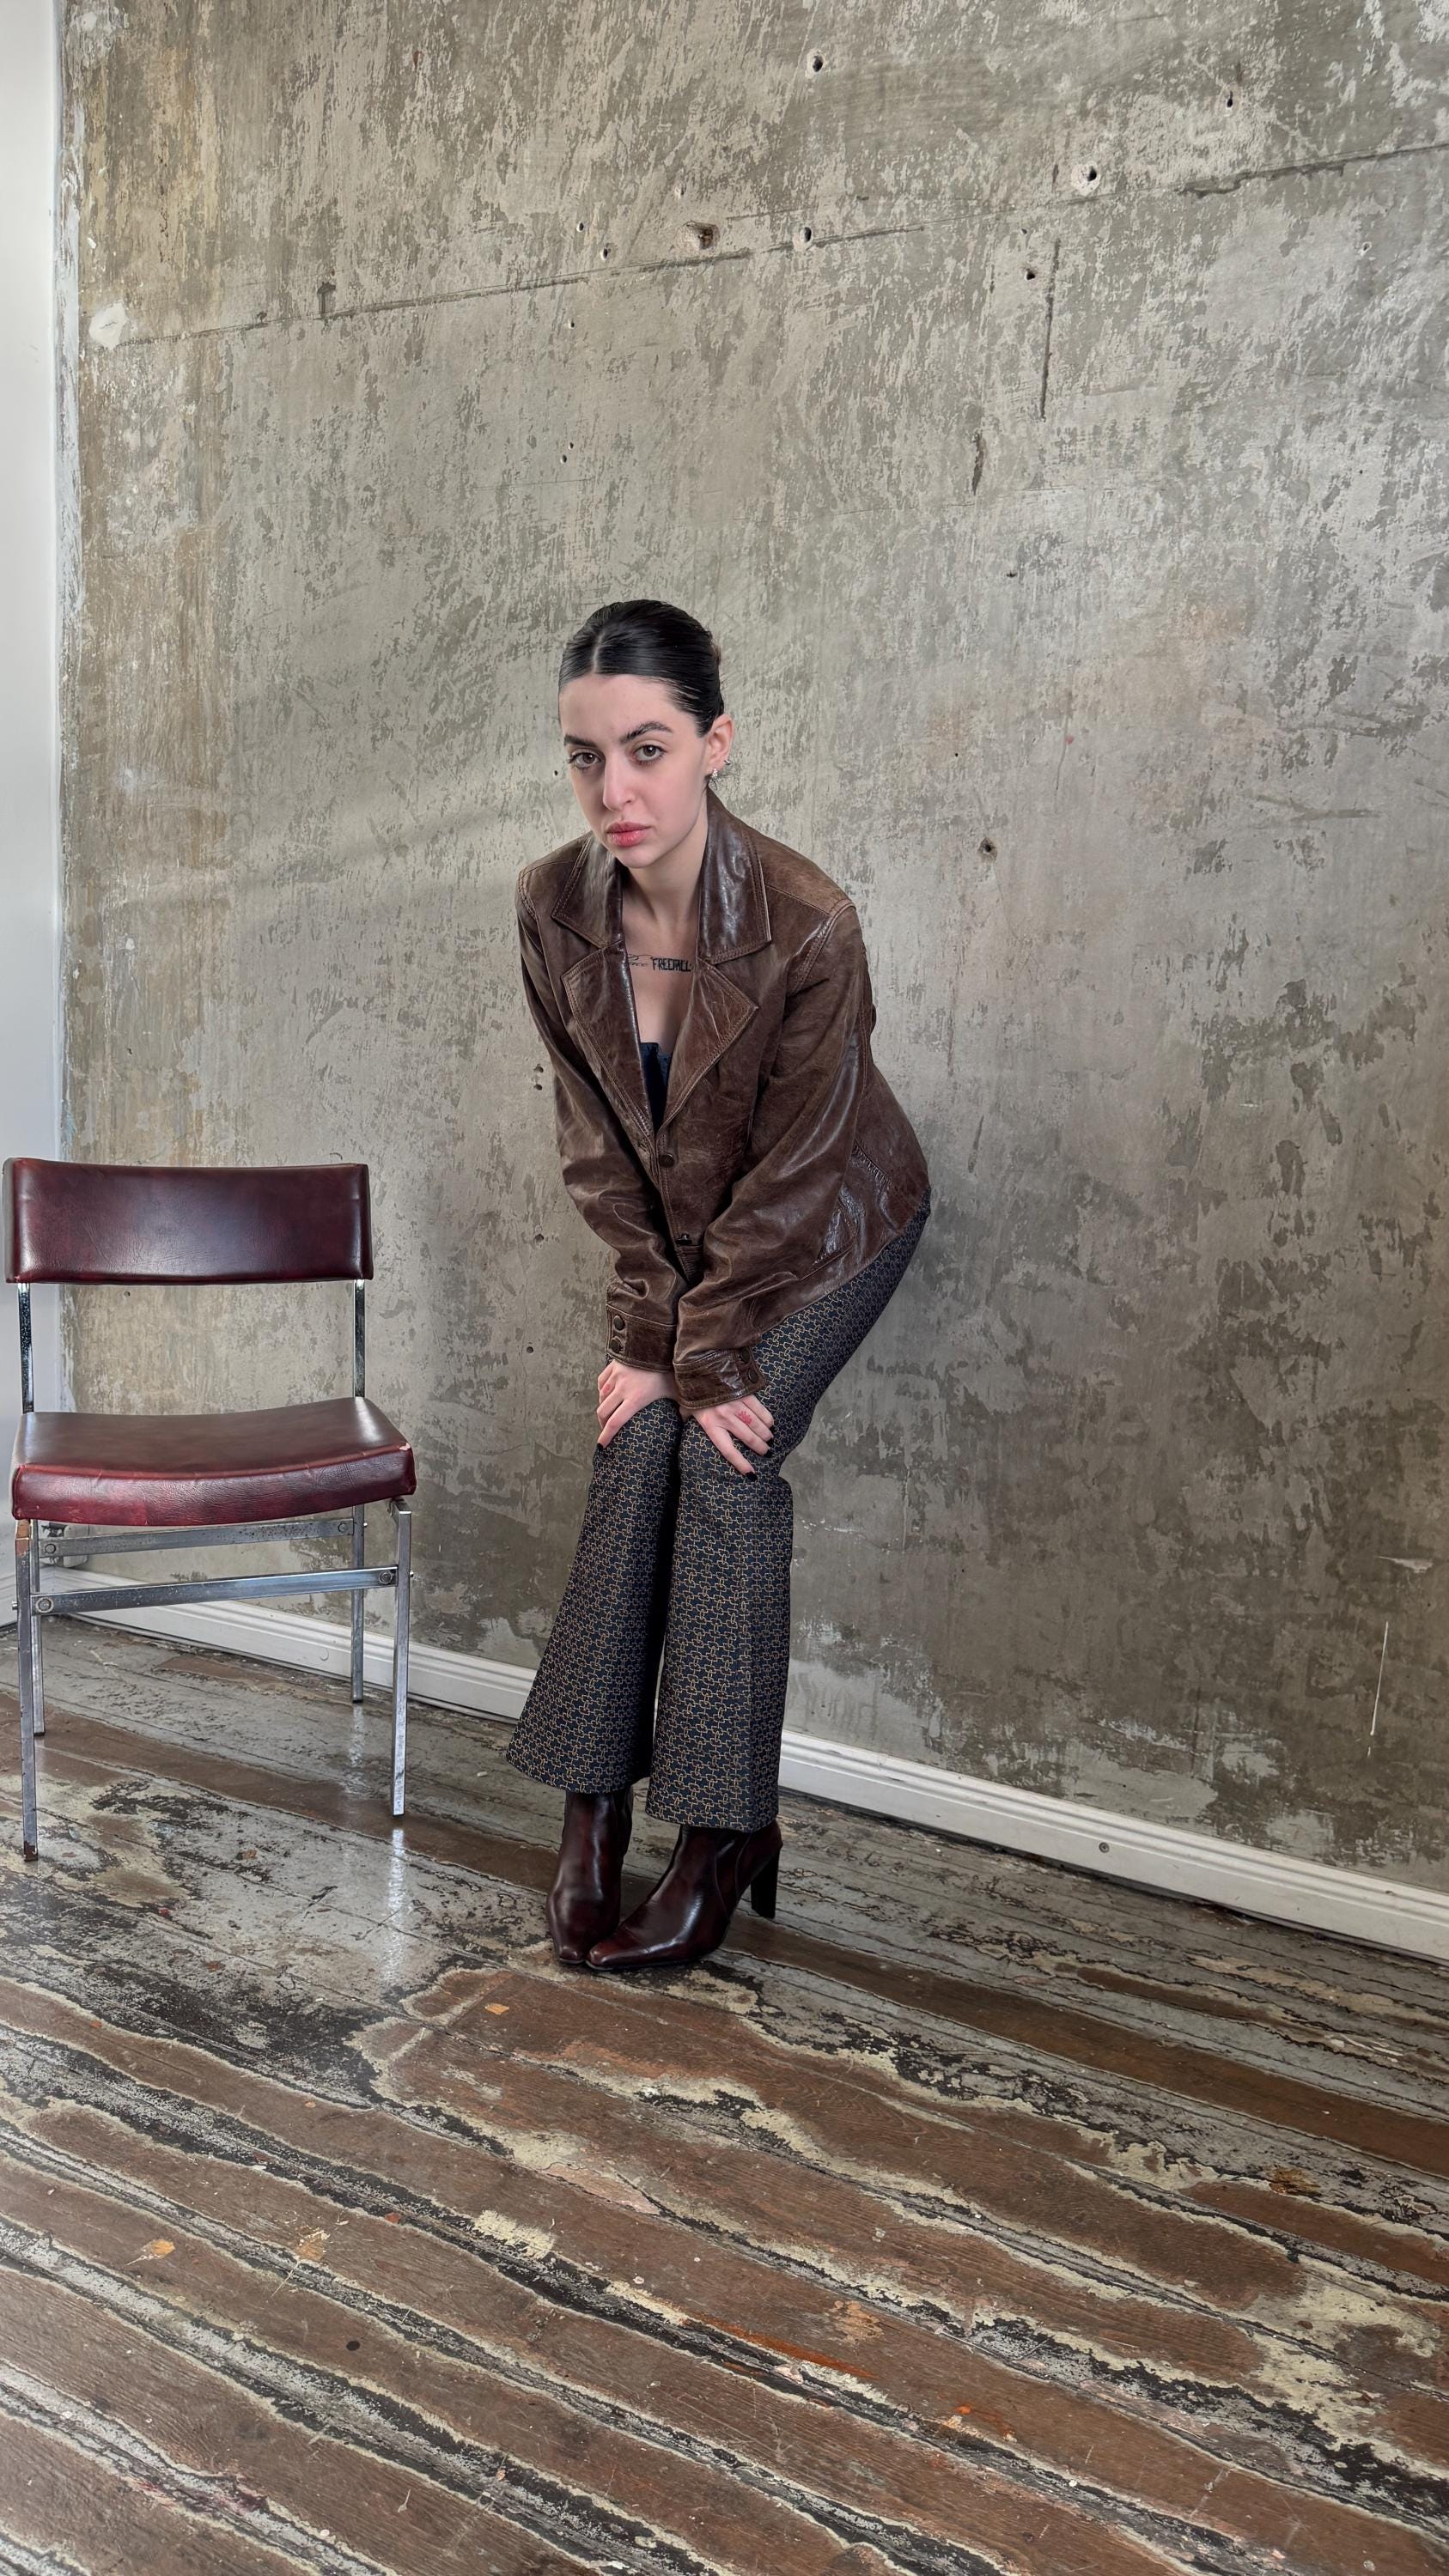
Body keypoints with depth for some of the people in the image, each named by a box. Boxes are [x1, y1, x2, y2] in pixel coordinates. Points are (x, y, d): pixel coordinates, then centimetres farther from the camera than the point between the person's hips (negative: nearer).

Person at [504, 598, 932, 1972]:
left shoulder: (808, 925, -31)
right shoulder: (554, 904, -17)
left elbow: (790, 1174, -23)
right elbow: (597, 1139, -9)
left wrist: (701, 1352, -18)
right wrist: (651, 1328, -11)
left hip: (832, 1225, -4)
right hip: (679, 1229, 4)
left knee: (724, 1454, -17)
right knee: (634, 1454, -9)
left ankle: (727, 1834, -5)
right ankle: (591, 1803, 2)